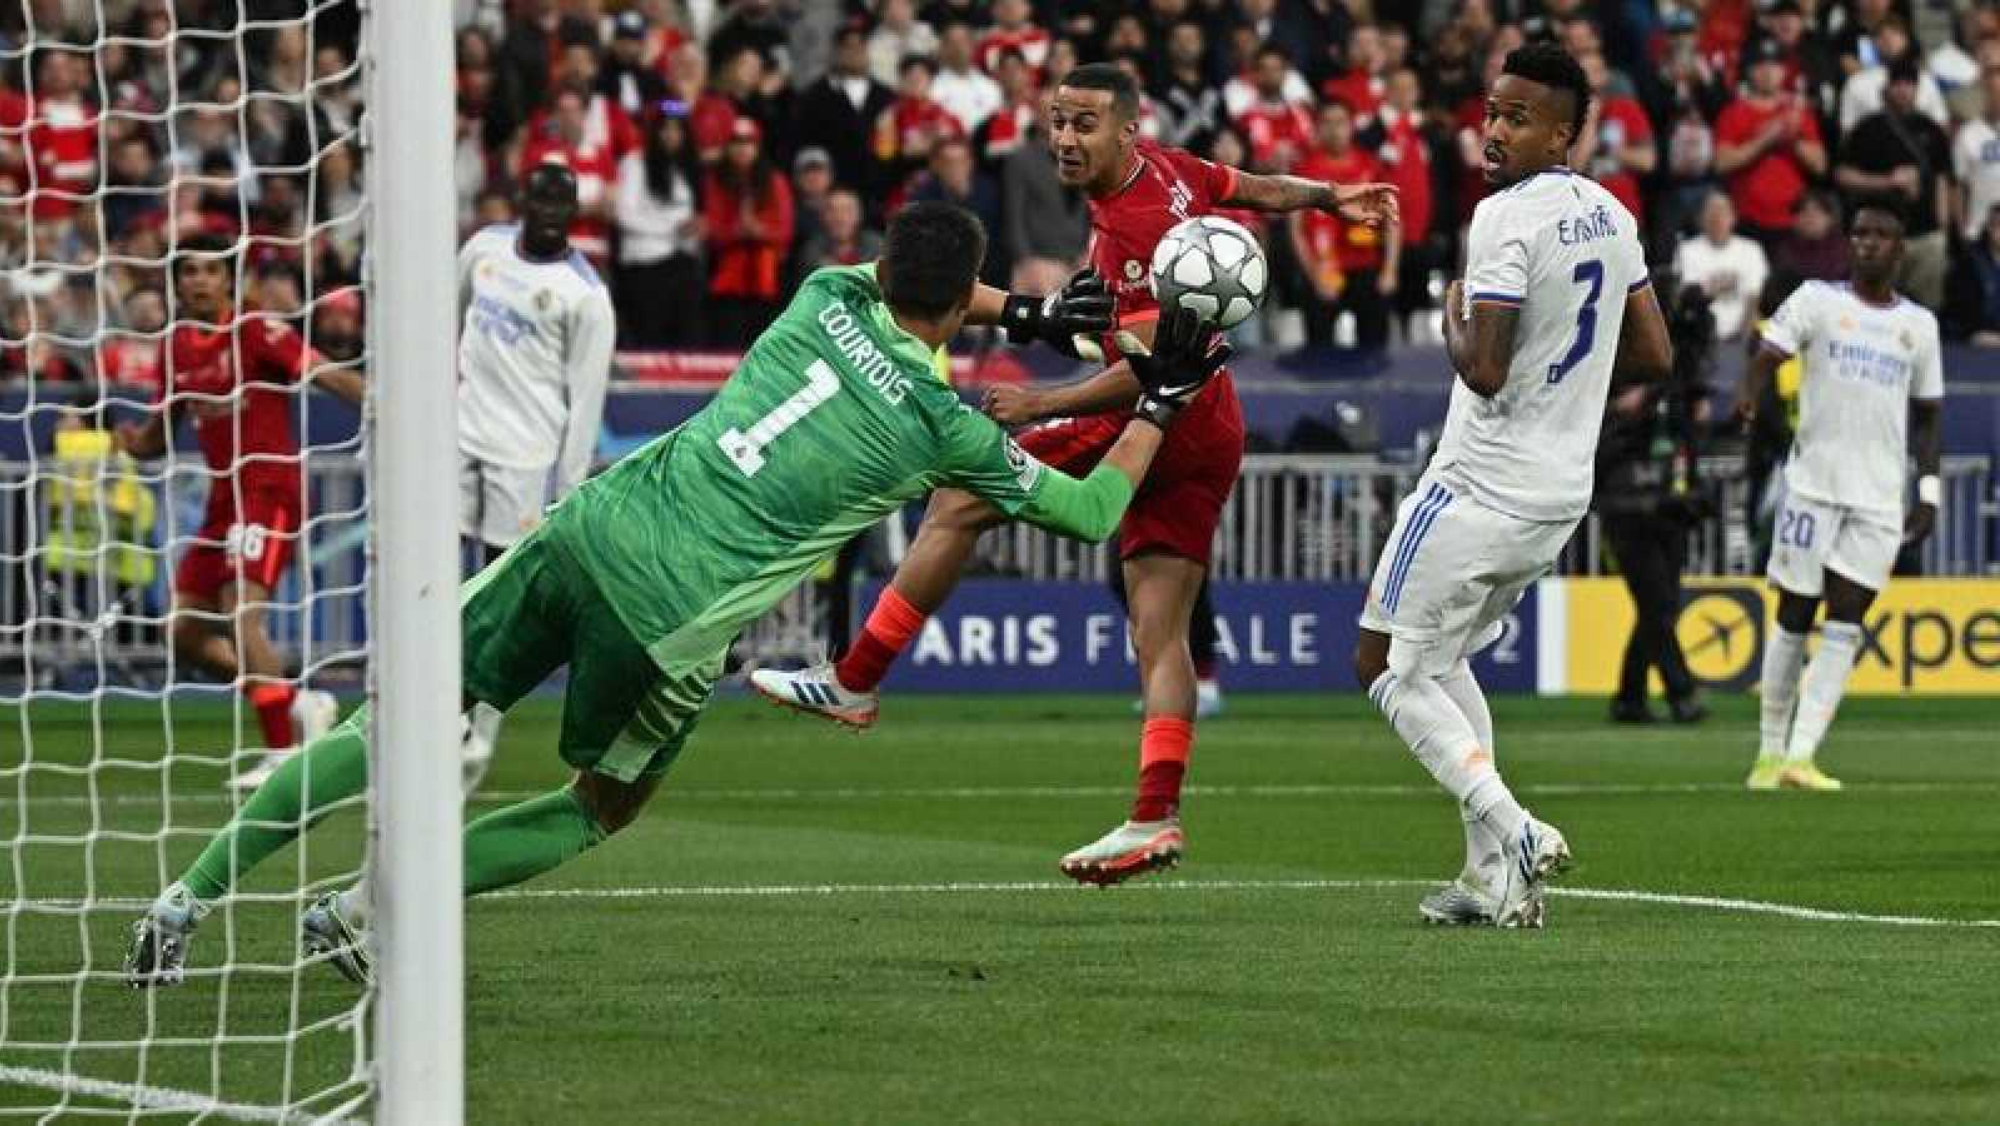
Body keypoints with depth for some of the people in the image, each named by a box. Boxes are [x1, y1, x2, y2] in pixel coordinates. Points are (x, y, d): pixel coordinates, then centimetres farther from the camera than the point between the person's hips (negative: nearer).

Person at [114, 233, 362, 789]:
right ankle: (297, 703, 22)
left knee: (241, 614, -21)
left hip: (269, 487, -8)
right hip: (224, 495, 8)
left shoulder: (258, 332, -10)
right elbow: (161, 432, 21)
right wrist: (136, 442, -1)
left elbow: (333, 377, -17)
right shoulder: (175, 348, 11)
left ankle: (283, 752, -18)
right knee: (187, 632, 8)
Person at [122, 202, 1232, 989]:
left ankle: (188, 899, 2)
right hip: (673, 620, -4)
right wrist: (1160, 403, 23)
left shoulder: (829, 297, 11)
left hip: (591, 525, 4)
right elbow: (1090, 511, 12)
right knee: (603, 808, 22)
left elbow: (888, 295, 38)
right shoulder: (947, 429, 0)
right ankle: (363, 912, 8)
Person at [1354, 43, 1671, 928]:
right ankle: (1492, 878, 12)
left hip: (1480, 487, -8)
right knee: (1442, 659, 22)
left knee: (1387, 664, 2)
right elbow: (1655, 357, 15)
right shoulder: (1610, 216, 8)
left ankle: (1510, 828, -15)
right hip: (1562, 496, 9)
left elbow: (1484, 370, -24)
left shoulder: (1507, 218, -18)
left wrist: (1454, 320, -5)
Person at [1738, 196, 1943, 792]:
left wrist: (1929, 489, 10)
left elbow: (1926, 414, 18)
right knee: (1794, 619, 1)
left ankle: (1801, 756, -12)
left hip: (1880, 498, 2)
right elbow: (1770, 352, -9)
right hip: (1813, 482, -2)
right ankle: (1770, 754, 11)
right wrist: (1750, 394, -31)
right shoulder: (1817, 299, 4)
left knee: (1844, 627, -7)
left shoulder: (1919, 324, 12)